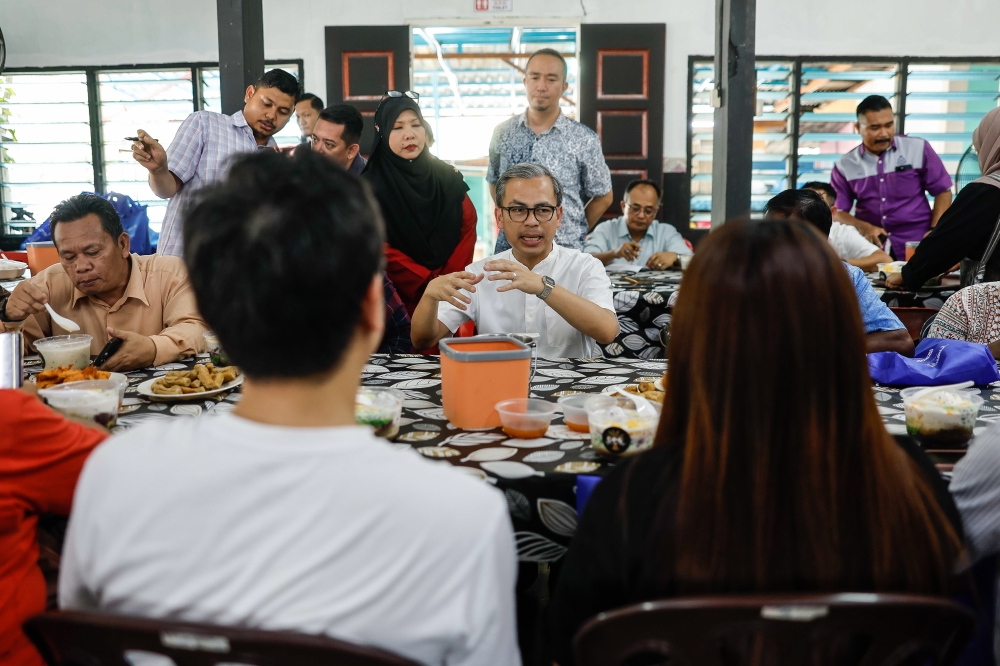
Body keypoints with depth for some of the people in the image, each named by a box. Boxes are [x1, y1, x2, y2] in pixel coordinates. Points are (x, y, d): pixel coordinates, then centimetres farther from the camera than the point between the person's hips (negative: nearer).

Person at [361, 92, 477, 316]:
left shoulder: (448, 177, 4)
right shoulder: (370, 186, -7)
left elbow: (468, 228, 1)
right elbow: (381, 250, -12)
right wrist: (430, 286, -15)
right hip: (401, 299, -3)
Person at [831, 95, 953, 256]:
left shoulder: (918, 149, 3)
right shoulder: (845, 166, 5)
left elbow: (943, 191, 7)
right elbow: (837, 212, 5)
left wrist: (935, 231, -6)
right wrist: (863, 228, -13)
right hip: (871, 250, 1)